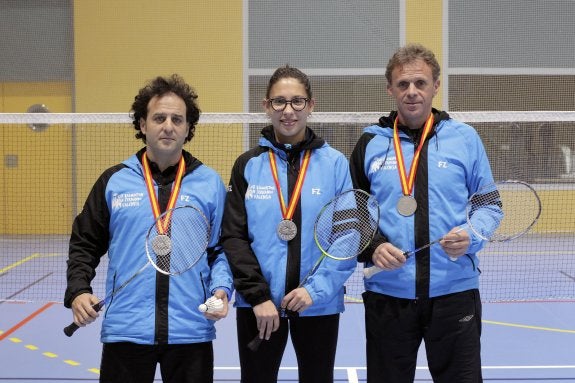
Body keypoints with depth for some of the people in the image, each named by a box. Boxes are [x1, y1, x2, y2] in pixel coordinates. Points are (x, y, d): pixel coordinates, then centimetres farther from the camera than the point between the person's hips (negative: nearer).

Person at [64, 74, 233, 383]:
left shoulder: (211, 183, 6)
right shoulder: (114, 181, 5)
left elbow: (222, 249, 8)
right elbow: (84, 244, 9)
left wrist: (221, 289, -9)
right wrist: (78, 291, -6)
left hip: (192, 332, 0)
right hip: (125, 331, 0)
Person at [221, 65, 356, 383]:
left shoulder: (335, 163, 0)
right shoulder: (248, 165, 2)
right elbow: (234, 237, -1)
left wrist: (317, 288, -14)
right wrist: (258, 294, -11)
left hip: (319, 305, 0)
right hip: (257, 305, 1)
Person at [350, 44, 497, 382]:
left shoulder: (464, 138, 3)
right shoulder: (371, 143, 6)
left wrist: (471, 237, -15)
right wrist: (372, 247, -11)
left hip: (454, 292, -1)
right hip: (387, 294, 1)